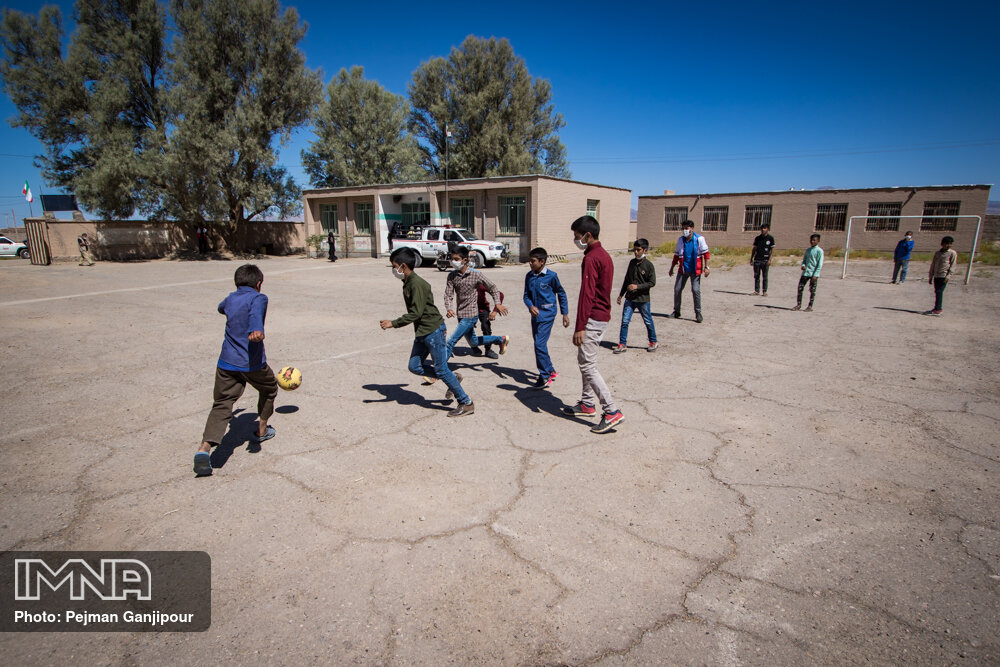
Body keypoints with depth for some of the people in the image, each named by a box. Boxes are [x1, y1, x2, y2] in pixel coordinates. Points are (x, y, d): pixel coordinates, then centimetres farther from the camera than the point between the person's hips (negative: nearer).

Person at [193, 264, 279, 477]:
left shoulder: (231, 298, 15)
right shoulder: (258, 298, -3)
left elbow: (221, 308, 41)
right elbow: (256, 313, -27)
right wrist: (256, 330, -47)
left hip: (226, 362, 4)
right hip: (252, 362, -4)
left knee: (221, 405, 1)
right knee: (268, 388, 24)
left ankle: (205, 447, -20)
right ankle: (261, 430, 38)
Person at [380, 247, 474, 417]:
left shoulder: (417, 284, -19)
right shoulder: (408, 283, 11)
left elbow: (415, 313, -23)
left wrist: (393, 323, -21)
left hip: (433, 329, -10)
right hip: (422, 332, 10)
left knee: (441, 368, -6)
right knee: (415, 366, 9)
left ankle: (466, 403, 4)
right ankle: (453, 378, 22)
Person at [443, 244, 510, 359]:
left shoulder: (475, 275, -12)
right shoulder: (452, 276, -2)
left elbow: (492, 287, 0)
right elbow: (448, 295, -7)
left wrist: (497, 303, -9)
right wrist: (448, 309, -25)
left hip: (470, 316, -6)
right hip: (461, 316, 6)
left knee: (450, 342, -11)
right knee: (474, 342, 22)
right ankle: (501, 339, 41)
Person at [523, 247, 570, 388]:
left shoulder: (551, 276, -10)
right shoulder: (529, 276, 4)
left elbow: (561, 294, 1)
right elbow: (526, 295, 8)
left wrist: (565, 313, 3)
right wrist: (531, 306, -14)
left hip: (547, 314, -6)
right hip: (535, 313, 6)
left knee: (540, 344, -12)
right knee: (539, 344, 14)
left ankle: (545, 377, -2)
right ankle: (551, 371, 32)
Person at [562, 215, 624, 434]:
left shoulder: (591, 258, -16)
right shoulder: (604, 255, 15)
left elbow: (587, 295, -22)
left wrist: (580, 327, -22)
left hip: (593, 318, -10)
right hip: (603, 316, 10)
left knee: (588, 365, -7)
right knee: (585, 360, 19)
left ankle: (612, 412, -8)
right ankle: (587, 403, 28)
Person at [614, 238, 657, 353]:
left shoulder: (648, 265, -9)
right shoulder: (632, 262, 6)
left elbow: (652, 282, -10)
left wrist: (637, 286, -20)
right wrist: (621, 294, 16)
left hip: (643, 299, -4)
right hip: (630, 298, 4)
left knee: (648, 321, 10)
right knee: (625, 321, -2)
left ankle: (653, 342, 29)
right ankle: (622, 344, 5)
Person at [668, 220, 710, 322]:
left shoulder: (699, 239, -7)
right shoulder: (680, 240, 5)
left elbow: (706, 253, -3)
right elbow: (676, 255, 13)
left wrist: (706, 267, -10)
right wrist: (672, 268, 15)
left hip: (695, 270, -4)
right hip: (683, 269, 4)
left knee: (696, 290, -9)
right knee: (677, 289, 1)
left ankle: (698, 313, 4)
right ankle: (676, 311, 16)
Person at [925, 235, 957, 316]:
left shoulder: (952, 253, -1)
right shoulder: (937, 253, 12)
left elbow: (952, 266, -5)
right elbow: (933, 265, 15)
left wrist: (948, 276, -13)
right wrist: (930, 277, 13)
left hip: (944, 276, -5)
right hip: (936, 276, 5)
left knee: (939, 292, -8)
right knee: (937, 292, 8)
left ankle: (937, 310, -7)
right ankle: (938, 309, 15)